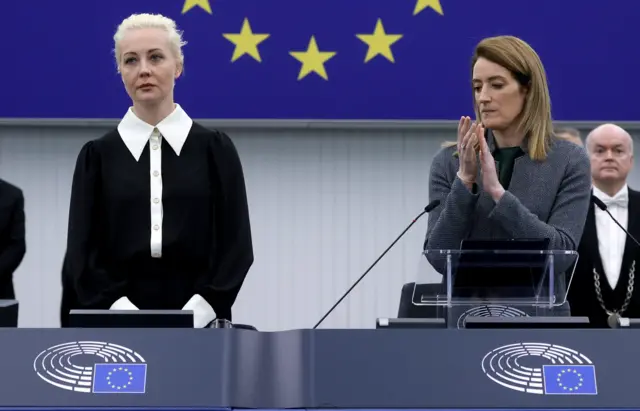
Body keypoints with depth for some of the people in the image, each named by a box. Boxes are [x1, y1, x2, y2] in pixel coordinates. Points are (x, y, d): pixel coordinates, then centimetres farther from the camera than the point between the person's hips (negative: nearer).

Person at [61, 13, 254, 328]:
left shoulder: (215, 149, 5)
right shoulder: (98, 155, 6)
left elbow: (236, 246, 1)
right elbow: (81, 254, 2)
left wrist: (194, 315, -12)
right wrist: (125, 313, -13)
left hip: (198, 323, 0)